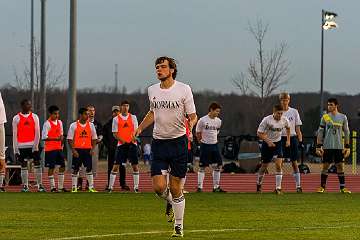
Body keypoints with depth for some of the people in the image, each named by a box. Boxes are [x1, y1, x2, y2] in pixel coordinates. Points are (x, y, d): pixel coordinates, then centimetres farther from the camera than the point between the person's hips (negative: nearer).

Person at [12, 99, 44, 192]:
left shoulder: (34, 117, 6)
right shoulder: (16, 118, 2)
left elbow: (37, 133, 3)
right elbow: (14, 135, 2)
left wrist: (36, 146, -7)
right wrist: (15, 150, -3)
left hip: (33, 145, 1)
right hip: (21, 146, -1)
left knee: (37, 164, -3)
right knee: (24, 166, 3)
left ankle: (40, 185, 0)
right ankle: (25, 186, 7)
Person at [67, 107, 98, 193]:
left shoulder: (91, 125, 7)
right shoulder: (73, 125, -2)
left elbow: (94, 138, 11)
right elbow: (70, 139, -3)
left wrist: (92, 149, -2)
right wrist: (73, 150, -13)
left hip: (87, 150, 2)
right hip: (77, 150, -2)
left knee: (89, 169, 0)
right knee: (75, 169, 1)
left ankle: (91, 187, 6)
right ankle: (74, 188, 7)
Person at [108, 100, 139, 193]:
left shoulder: (133, 117, 9)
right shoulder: (116, 119, 5)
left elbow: (136, 130, 5)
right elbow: (115, 134, 1)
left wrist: (134, 137, -17)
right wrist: (123, 140, -14)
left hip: (132, 144, 2)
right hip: (121, 144, -1)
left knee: (135, 166, 0)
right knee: (116, 166, -4)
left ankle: (136, 187, 6)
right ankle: (110, 187, 0)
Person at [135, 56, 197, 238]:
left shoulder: (184, 89, -7)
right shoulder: (152, 90, 6)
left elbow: (193, 116, -2)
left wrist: (191, 124, -24)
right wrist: (140, 128, 12)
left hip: (178, 141, -3)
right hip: (158, 142, 3)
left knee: (175, 189, -1)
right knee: (159, 187, -7)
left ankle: (179, 226, 14)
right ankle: (170, 202, 28)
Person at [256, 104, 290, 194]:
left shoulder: (284, 120, -9)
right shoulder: (266, 120, -20)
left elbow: (288, 128, 16)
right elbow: (259, 133, -15)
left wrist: (288, 140, 10)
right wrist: (268, 142, -25)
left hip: (277, 143, 2)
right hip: (267, 144, -2)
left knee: (278, 165, -15)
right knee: (264, 166, 9)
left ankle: (278, 188, -12)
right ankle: (258, 185, 33)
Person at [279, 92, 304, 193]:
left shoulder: (294, 112, 5)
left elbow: (297, 128, 6)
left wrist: (300, 141, 0)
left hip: (292, 138, 0)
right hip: (280, 138, 0)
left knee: (294, 163, 2)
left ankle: (298, 186, 5)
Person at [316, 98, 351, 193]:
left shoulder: (343, 117, 5)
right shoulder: (325, 117, 4)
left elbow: (346, 133, 9)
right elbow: (320, 132, 5)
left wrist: (347, 147, 3)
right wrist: (318, 146, -2)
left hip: (339, 146, 0)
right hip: (327, 146, 0)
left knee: (340, 166, 0)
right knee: (325, 166, 1)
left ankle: (342, 187, 4)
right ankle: (322, 186, 8)